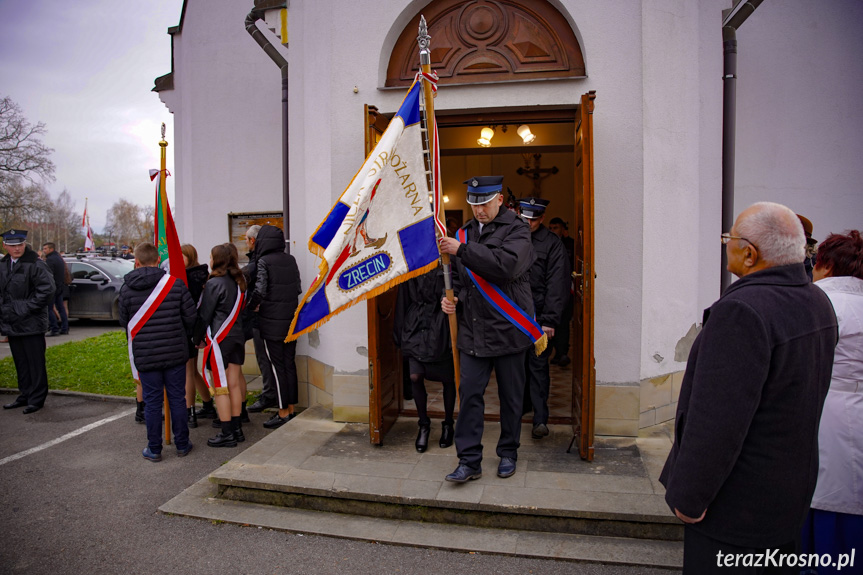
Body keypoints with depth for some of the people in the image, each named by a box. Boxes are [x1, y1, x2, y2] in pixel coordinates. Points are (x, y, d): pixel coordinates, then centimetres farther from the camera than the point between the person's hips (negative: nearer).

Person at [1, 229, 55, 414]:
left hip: (31, 324, -7)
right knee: (20, 363, 16)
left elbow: (47, 290, -17)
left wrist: (26, 308, -15)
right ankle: (25, 395, 27)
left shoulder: (35, 265, -12)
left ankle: (37, 398, 10)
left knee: (35, 363, 0)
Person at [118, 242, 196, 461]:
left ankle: (154, 449, 19)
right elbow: (190, 316, -3)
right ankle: (182, 444, 21)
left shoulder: (127, 289, -5)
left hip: (145, 355, 0)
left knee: (152, 402, 9)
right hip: (175, 352, 0)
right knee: (177, 398, 11)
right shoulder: (175, 284, -7)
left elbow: (124, 322, 4)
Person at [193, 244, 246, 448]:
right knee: (234, 384, 12)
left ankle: (227, 434, 5)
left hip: (219, 339, -7)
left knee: (220, 387, 0)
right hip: (237, 337, 7)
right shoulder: (238, 282, 9)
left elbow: (204, 315, -9)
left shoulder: (214, 284, -12)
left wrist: (197, 338, 4)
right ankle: (236, 429, 19)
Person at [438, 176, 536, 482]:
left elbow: (507, 265, -26)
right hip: (472, 329, 4)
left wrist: (462, 250, -24)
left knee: (511, 396, 11)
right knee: (469, 394, 2)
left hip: (508, 329, -4)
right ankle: (469, 461, 11)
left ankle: (508, 453, 29)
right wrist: (452, 297, 3)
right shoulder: (465, 232, 13)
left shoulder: (517, 230, -6)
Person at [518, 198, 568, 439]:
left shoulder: (552, 244, -4)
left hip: (539, 316, -4)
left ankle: (540, 419, 3)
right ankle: (524, 403, 26)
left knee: (538, 365, -1)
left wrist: (549, 320, -14)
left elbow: (556, 285, -8)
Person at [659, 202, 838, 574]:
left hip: (738, 501, -9)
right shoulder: (817, 302, 2)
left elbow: (717, 421, -28)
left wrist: (689, 498, -19)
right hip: (793, 486, 9)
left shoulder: (743, 311, -28)